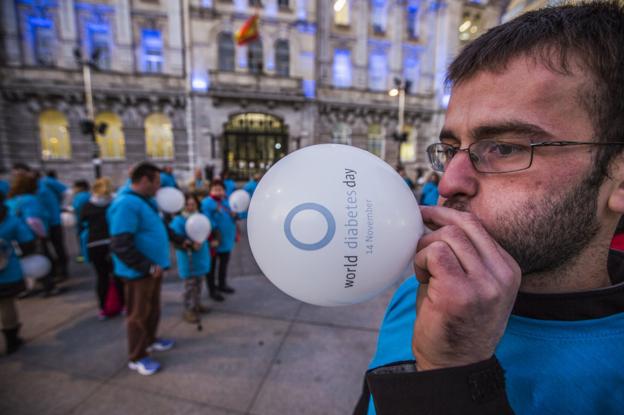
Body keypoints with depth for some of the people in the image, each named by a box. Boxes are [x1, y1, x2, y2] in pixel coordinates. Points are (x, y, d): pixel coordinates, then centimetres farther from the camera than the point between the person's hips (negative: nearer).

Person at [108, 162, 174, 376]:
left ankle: (149, 340, 44)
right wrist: (148, 266, -25)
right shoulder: (126, 204, -24)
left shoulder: (146, 200, 6)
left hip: (153, 267, 9)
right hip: (139, 271, -9)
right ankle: (137, 357, 26)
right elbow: (120, 245, -29)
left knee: (153, 308, 23)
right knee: (139, 313, 8)